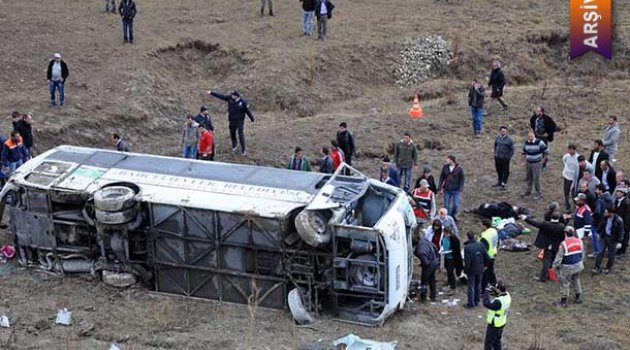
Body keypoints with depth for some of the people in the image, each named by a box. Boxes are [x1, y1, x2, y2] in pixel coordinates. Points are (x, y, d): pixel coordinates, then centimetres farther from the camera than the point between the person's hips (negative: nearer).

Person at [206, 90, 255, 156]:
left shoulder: (243, 102, -19)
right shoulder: (229, 98, -9)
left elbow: (248, 111, -11)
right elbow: (221, 96, -5)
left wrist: (252, 119, -2)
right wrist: (212, 93, -7)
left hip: (240, 121, -4)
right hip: (231, 121, 4)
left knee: (241, 135, -7)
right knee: (232, 134, 16)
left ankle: (243, 149, 5)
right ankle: (234, 146, 40)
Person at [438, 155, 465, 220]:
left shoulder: (459, 169, -7)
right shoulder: (445, 167, -2)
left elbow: (462, 180, -1)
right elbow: (441, 177, 4)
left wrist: (460, 190, -6)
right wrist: (441, 188, 2)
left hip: (456, 190, -2)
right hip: (447, 190, 2)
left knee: (456, 205, -4)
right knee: (446, 205, 4)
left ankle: (453, 215, 24)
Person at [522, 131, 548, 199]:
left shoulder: (539, 142, -16)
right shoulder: (526, 142, 1)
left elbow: (546, 151, -9)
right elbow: (524, 151, 18)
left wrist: (543, 160, -8)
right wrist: (524, 160, 10)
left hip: (536, 164, -5)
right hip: (528, 163, 5)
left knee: (536, 179, -5)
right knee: (529, 178, 15)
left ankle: (539, 194, 6)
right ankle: (528, 191, 32)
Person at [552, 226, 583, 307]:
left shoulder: (564, 244, -24)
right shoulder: (579, 241, -6)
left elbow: (559, 257, -18)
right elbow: (582, 254, 7)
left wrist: (555, 266, -4)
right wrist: (581, 261, 23)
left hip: (567, 268, -6)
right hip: (578, 265, 6)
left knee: (564, 283, 10)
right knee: (576, 280, 26)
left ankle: (563, 301, 19)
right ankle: (578, 297, 36)